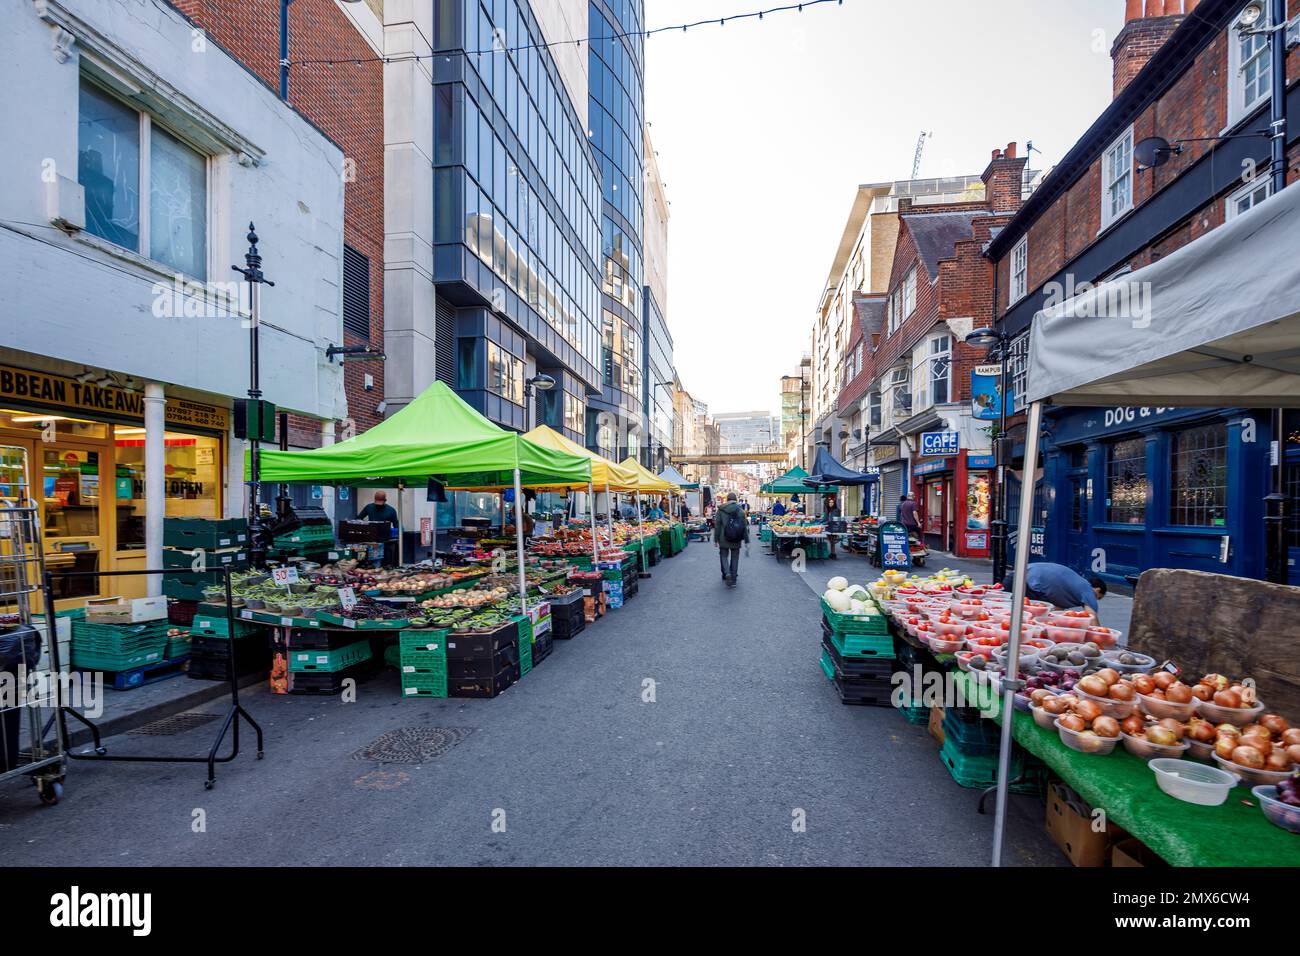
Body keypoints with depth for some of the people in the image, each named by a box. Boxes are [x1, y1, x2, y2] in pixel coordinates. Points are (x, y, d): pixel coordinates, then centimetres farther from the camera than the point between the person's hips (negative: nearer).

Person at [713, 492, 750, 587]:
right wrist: (746, 541, 5)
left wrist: (716, 539, 3)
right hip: (736, 540, 1)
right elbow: (744, 526, -1)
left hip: (723, 539, -1)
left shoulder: (721, 510, -5)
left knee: (724, 556, 13)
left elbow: (717, 526, -4)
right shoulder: (741, 510, -2)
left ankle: (727, 573, -9)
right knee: (734, 558, 12)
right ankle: (733, 579, 13)